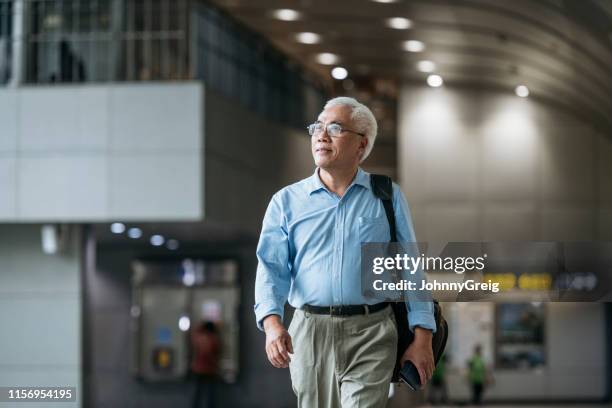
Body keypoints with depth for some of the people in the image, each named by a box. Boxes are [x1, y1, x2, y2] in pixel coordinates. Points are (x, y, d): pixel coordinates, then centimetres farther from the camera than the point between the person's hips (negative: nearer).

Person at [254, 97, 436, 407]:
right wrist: (272, 322, -20)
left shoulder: (387, 197, 8)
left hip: (370, 335, -2)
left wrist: (422, 336, -2)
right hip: (311, 334, 2)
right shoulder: (287, 201, 9)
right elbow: (272, 268, -1)